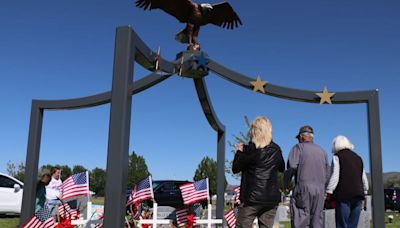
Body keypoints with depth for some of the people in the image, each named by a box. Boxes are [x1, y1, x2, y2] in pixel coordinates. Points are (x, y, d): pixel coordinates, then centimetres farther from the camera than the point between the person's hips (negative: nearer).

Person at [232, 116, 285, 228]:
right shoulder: (276, 149, 5)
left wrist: (239, 152, 13)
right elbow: (282, 168, 22)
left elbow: (235, 168, -1)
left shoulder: (250, 149, -9)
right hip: (272, 198, 4)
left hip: (251, 197, -4)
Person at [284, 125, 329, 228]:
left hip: (303, 187, -5)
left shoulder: (299, 147, 3)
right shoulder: (322, 151, 19)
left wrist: (286, 184, 0)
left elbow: (292, 167, -10)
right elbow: (327, 174, 17)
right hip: (320, 190, 5)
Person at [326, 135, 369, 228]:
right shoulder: (358, 157, 19)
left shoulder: (337, 156, 0)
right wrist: (364, 193, 24)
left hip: (344, 194, -6)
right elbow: (364, 178, 18)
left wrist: (328, 192, -8)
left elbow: (335, 176, -9)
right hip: (358, 195, 6)